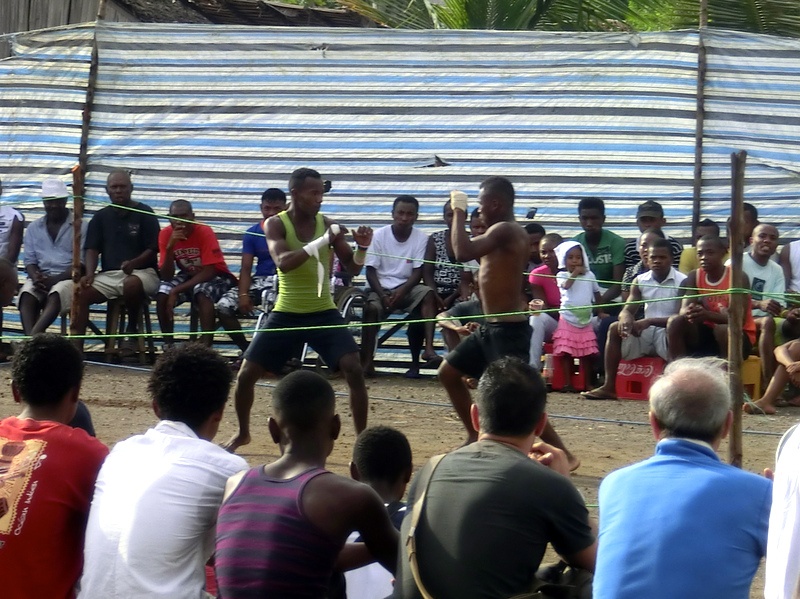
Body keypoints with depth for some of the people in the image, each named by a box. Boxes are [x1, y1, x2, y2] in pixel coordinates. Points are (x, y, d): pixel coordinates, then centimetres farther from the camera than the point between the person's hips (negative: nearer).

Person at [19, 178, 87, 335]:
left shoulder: (81, 226, 2)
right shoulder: (34, 228, 16)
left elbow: (80, 263, -5)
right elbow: (30, 261, 11)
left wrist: (55, 279, -18)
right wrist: (36, 278, -12)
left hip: (68, 278, -3)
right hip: (40, 278, 3)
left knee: (55, 295, -37)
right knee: (27, 295, -31)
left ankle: (33, 336, -55)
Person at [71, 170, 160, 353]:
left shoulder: (144, 214, 2)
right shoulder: (101, 217, 15)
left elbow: (153, 250, -3)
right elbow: (92, 249, 9)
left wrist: (133, 263, -22)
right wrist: (89, 274, -10)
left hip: (141, 272, -4)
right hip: (108, 275, 4)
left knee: (132, 285, -39)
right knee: (82, 293, -24)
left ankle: (132, 328, -13)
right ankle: (76, 345, -28)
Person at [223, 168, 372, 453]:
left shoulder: (327, 224, -2)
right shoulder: (276, 224, -9)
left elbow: (353, 269, 2)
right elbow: (283, 262, -27)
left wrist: (362, 248, -20)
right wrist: (324, 240, -35)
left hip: (324, 313, 1)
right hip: (286, 314, -1)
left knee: (354, 370, -17)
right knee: (246, 374, -1)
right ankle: (242, 433, 25)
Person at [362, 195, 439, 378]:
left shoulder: (421, 238, -3)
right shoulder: (379, 236, -4)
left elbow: (418, 272, -5)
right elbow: (371, 271, -4)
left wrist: (402, 291, -23)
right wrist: (382, 295, -19)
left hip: (407, 287, 1)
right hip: (381, 288, -1)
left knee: (428, 293, -29)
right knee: (372, 307, -32)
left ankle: (428, 348, -40)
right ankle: (366, 361, -31)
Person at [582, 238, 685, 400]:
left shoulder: (682, 282, -10)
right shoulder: (640, 281, 5)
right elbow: (628, 309, 2)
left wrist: (649, 321, -28)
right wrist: (626, 318, -25)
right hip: (645, 332, 5)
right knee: (615, 328, -17)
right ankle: (609, 387, -20)